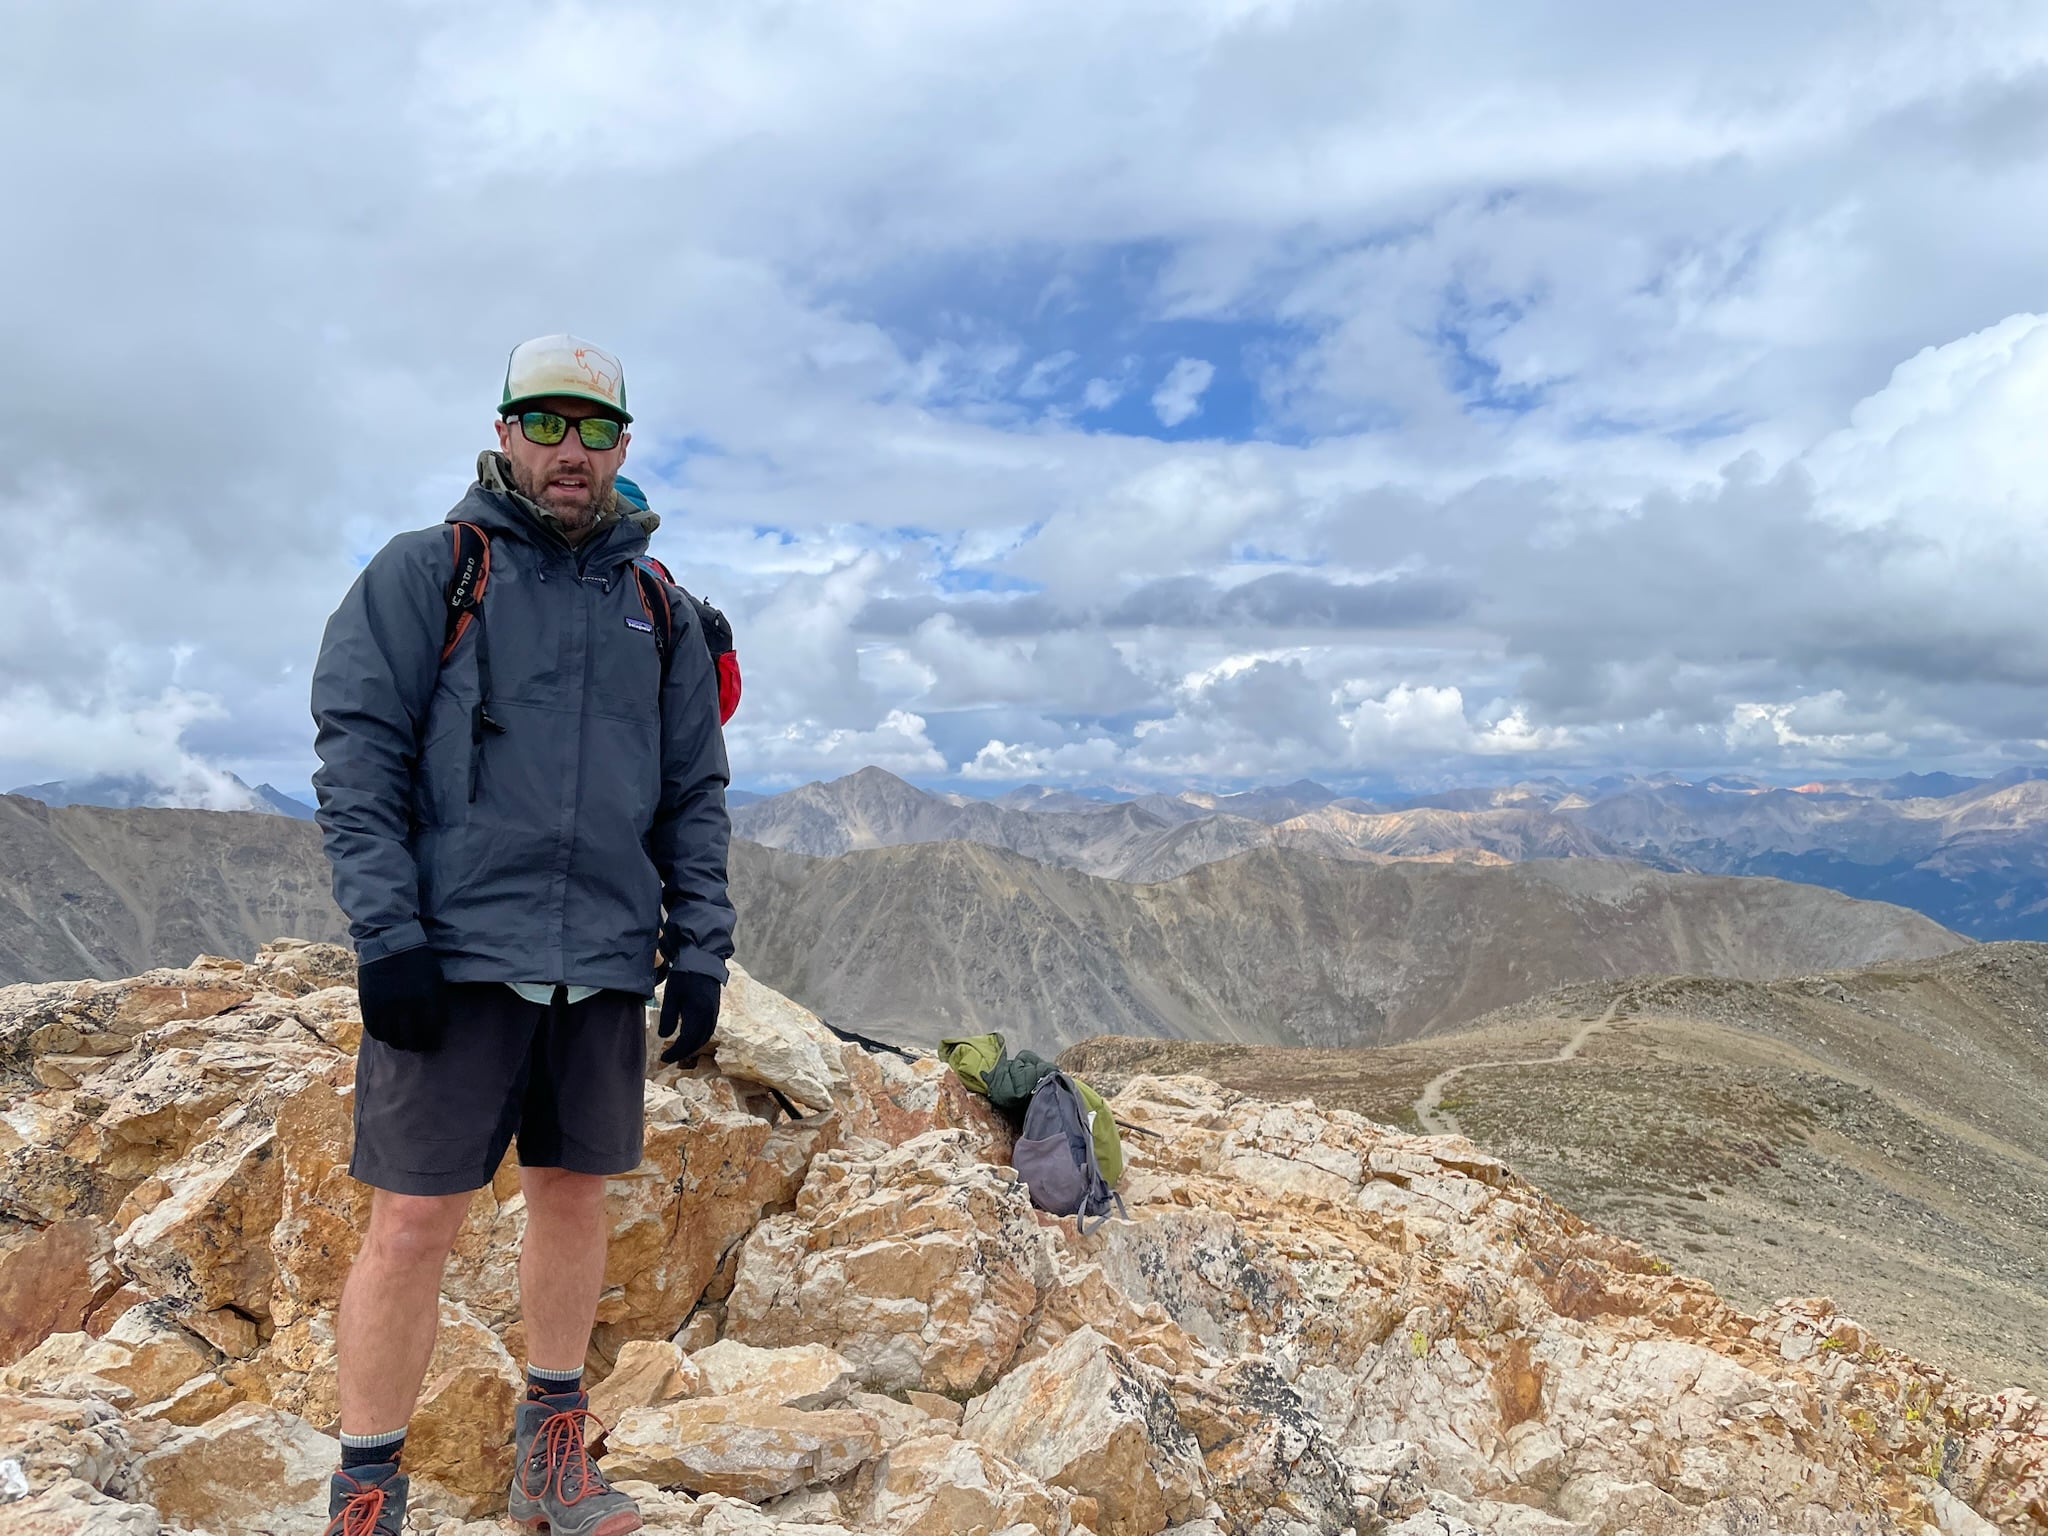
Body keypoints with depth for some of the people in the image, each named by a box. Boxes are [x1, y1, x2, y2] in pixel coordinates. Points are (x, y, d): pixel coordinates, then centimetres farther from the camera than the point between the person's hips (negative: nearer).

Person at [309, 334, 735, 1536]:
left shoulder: (659, 609, 13)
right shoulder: (426, 571, 2)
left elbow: (695, 794, 14)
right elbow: (358, 751, -4)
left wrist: (701, 948, 6)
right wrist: (386, 930, -13)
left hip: (605, 962, 4)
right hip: (457, 950, -4)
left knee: (575, 1193, 13)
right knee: (416, 1220, -3)